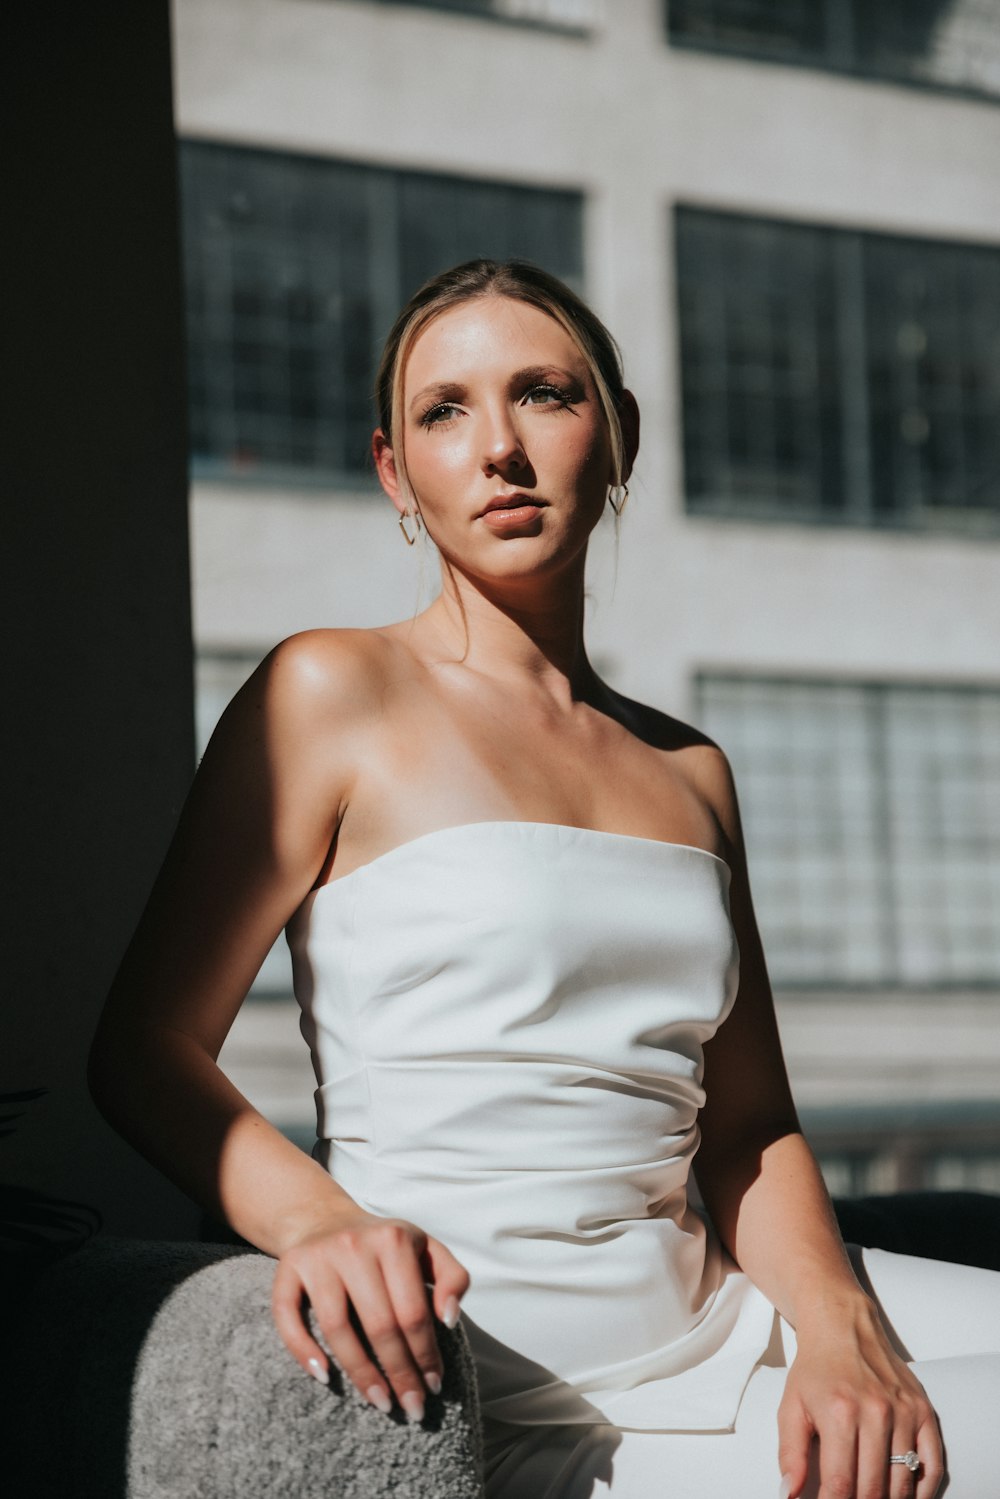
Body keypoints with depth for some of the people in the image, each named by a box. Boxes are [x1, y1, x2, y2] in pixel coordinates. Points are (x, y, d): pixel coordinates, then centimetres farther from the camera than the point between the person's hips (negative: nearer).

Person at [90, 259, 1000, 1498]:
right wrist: (319, 1217, -23)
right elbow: (144, 1047, -5)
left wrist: (840, 1330, -7)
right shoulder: (336, 692, -1)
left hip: (710, 1330, 6)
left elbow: (748, 1128, 12)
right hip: (483, 1386, -6)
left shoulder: (688, 773, 16)